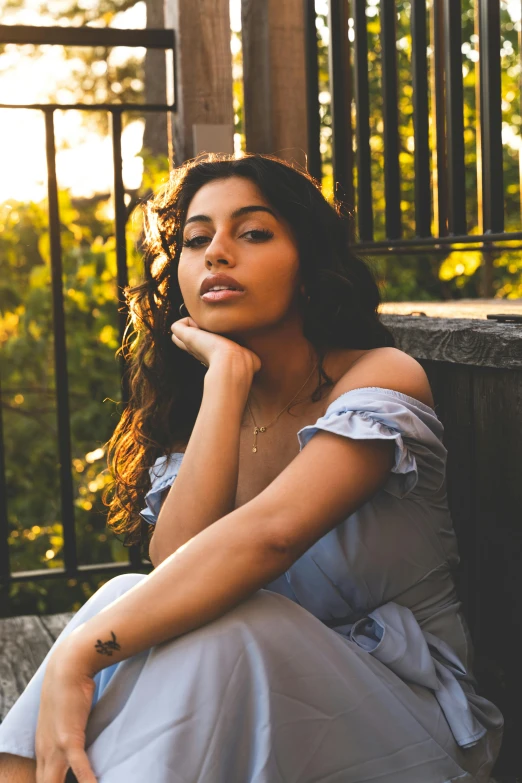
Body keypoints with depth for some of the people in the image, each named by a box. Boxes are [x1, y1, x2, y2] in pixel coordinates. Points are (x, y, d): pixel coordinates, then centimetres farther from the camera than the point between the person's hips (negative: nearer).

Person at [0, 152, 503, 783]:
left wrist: (80, 652, -31)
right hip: (259, 706, 4)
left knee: (213, 627, -31)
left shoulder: (381, 378, -12)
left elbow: (271, 533, -29)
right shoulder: (186, 416, 5)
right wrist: (228, 375, -17)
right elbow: (173, 562, -16)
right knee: (130, 598, -24)